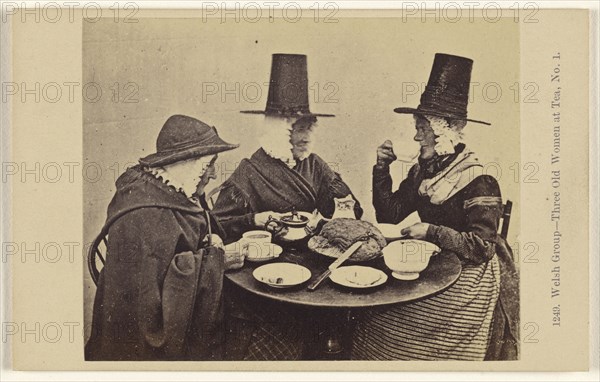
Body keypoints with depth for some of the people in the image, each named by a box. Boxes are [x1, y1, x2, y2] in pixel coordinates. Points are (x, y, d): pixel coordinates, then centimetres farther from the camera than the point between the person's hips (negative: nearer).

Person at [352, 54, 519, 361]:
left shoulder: (479, 182, -17)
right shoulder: (422, 171, 5)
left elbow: (482, 247, -20)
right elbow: (388, 215, 5)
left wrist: (432, 232, -23)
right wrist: (382, 168, -3)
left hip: (470, 274, -6)